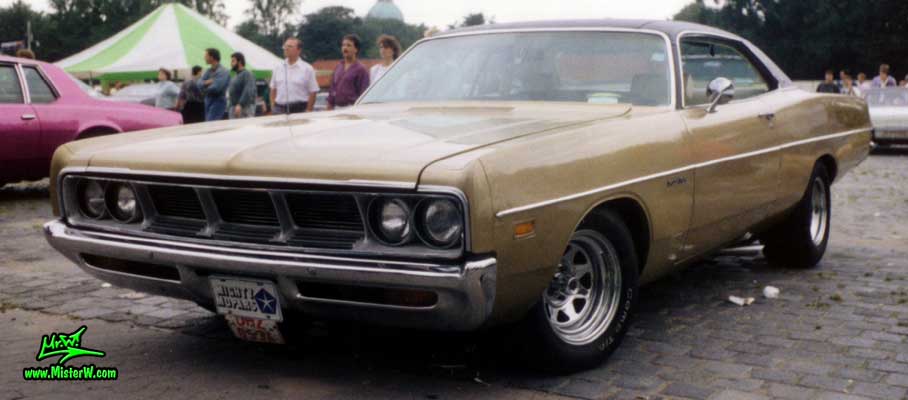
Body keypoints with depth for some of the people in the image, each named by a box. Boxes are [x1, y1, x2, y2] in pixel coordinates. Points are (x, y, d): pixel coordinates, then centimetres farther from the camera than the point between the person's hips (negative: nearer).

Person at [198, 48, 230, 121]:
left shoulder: (223, 71, -14)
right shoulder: (208, 71, 12)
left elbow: (216, 88, -22)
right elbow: (199, 84, 5)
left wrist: (204, 88, -4)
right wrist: (207, 82, -16)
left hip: (218, 102, -8)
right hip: (208, 101, 8)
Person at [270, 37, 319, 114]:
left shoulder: (307, 68, -1)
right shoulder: (278, 68, 12)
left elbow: (312, 92, -3)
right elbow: (273, 90, 17)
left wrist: (308, 112, -9)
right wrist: (273, 107, 7)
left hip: (299, 110, -3)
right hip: (279, 110, 3)